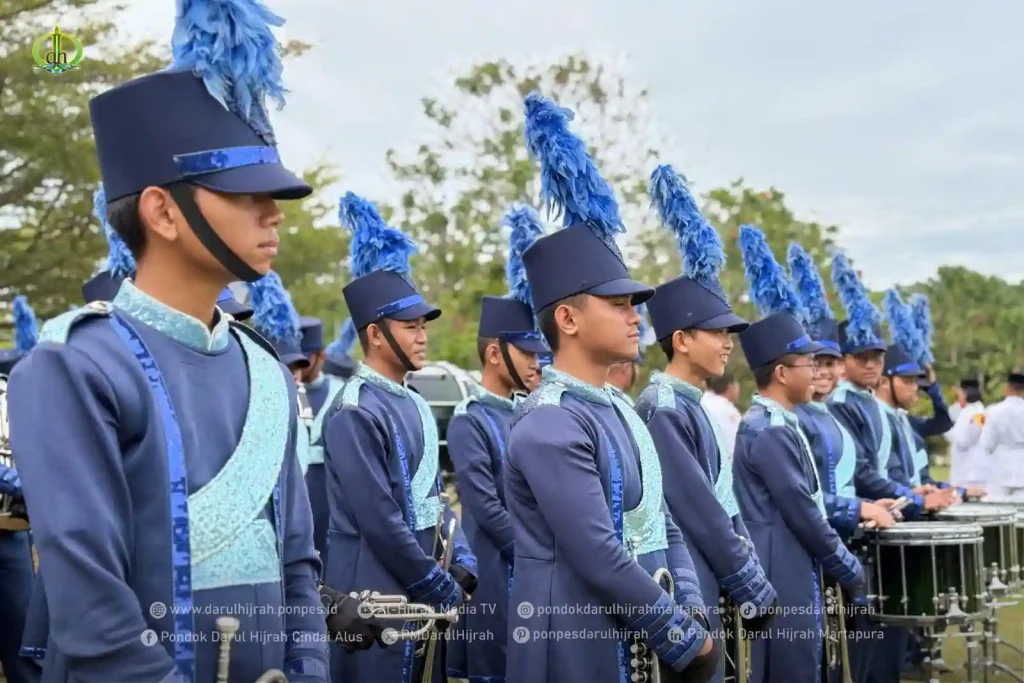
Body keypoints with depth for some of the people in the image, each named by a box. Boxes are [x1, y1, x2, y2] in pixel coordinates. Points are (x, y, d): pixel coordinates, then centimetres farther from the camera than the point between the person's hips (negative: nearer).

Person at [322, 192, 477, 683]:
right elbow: (380, 522, -20)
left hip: (424, 598, 9)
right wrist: (443, 591, -14)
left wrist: (461, 570, 4)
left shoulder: (413, 405, 12)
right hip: (377, 604, -9)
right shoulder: (355, 414, -16)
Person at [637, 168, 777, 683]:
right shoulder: (663, 410, -17)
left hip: (704, 592, 10)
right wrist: (754, 592, -15)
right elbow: (699, 511, -20)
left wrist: (748, 582, 11)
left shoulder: (690, 406, 13)